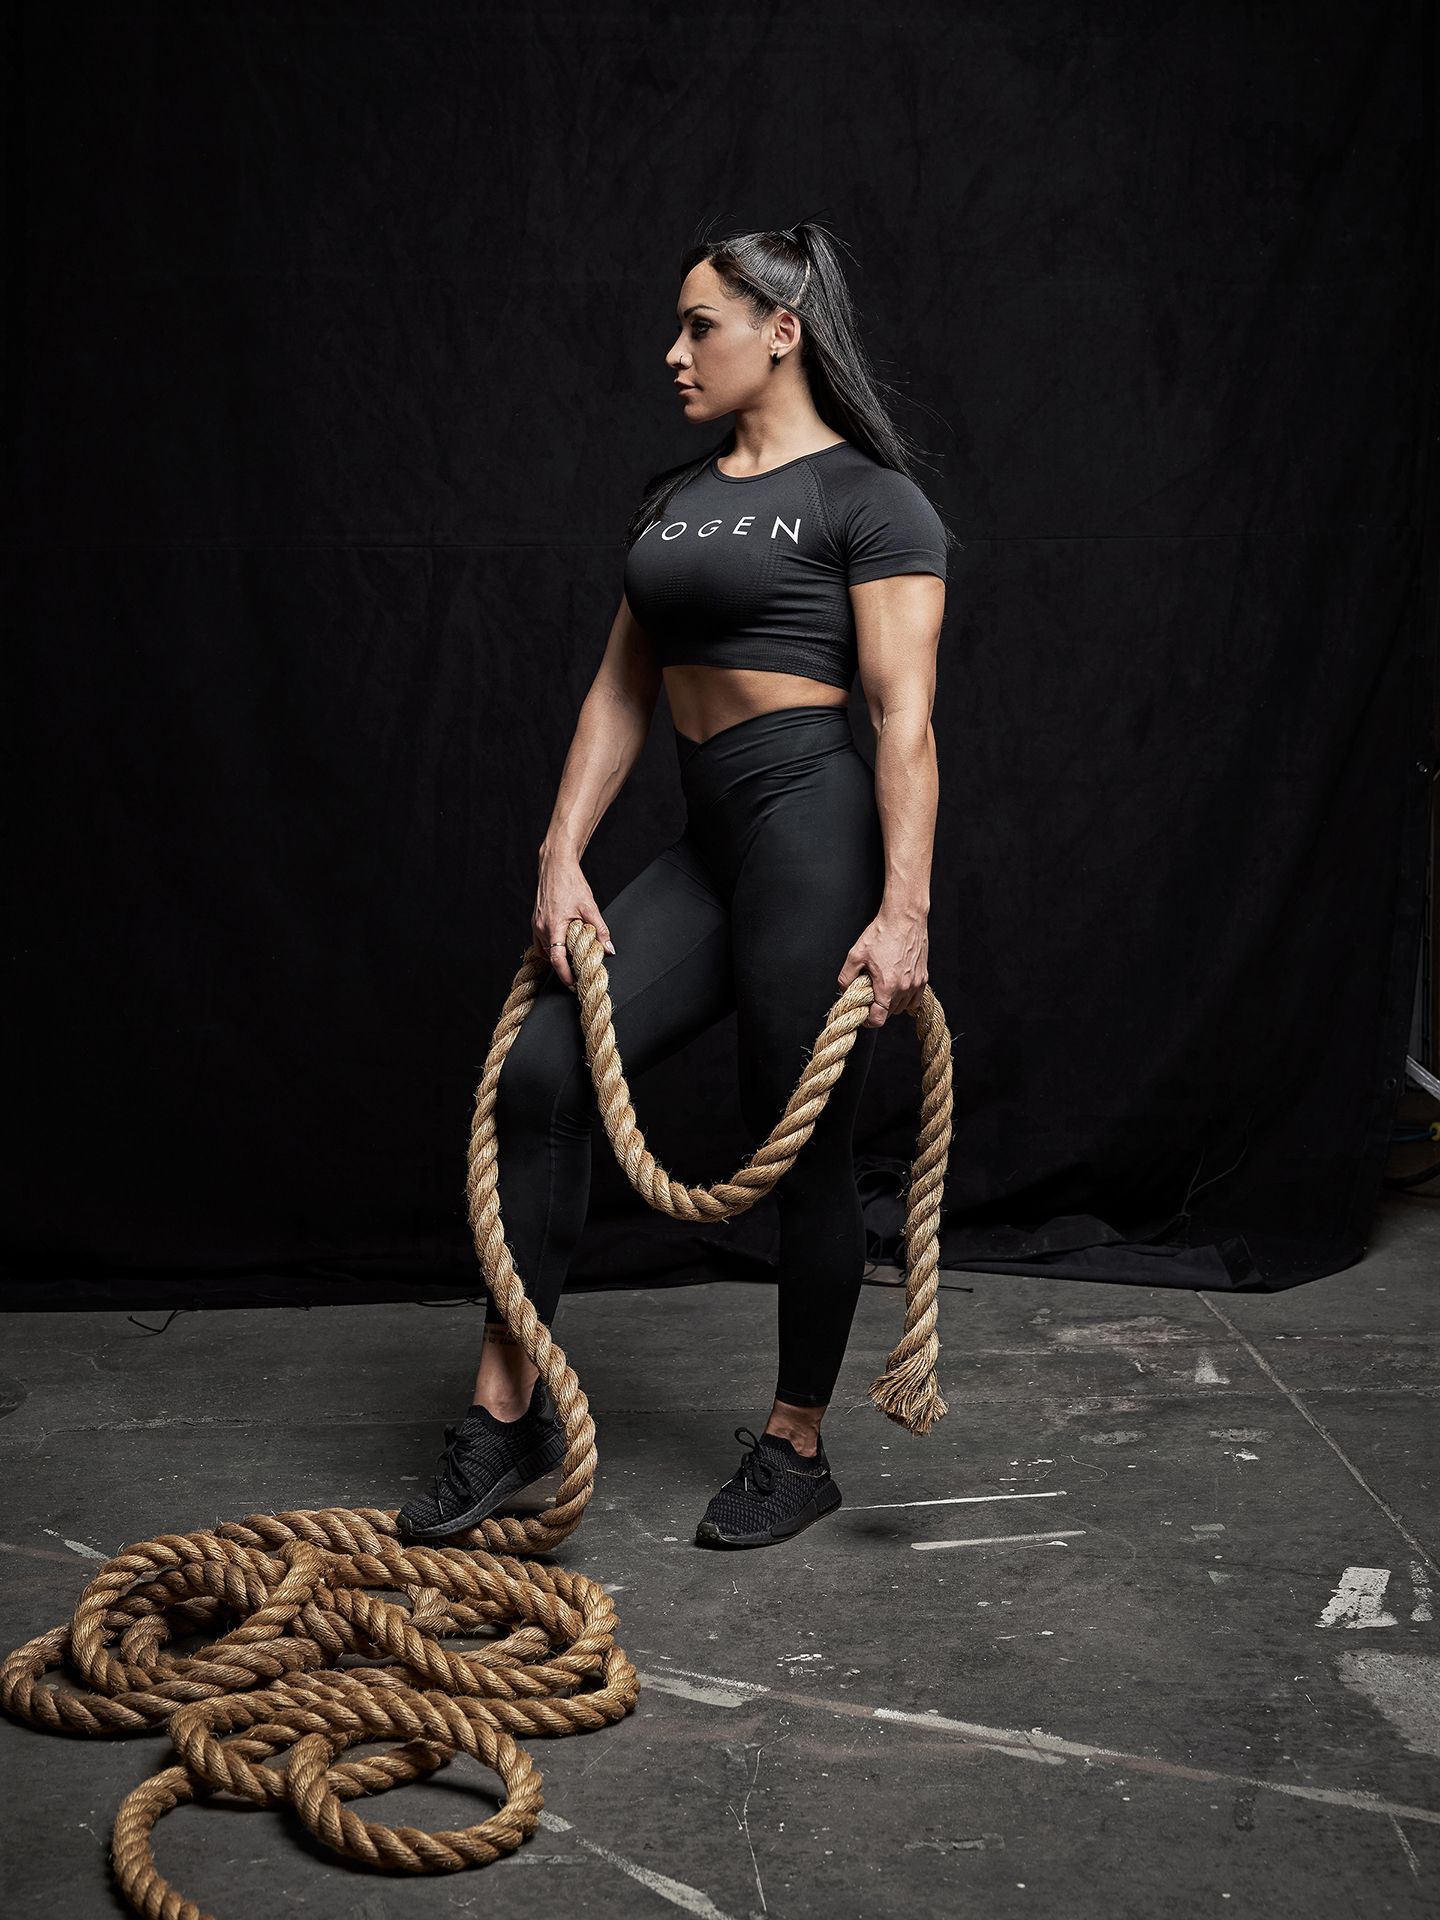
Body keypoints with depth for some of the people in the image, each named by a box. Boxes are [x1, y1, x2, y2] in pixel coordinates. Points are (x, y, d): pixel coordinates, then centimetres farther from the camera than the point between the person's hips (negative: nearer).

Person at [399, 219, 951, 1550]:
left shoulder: (867, 496, -6)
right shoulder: (677, 498, 17)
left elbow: (906, 715, -13)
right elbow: (621, 693, 15)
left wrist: (905, 908, -19)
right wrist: (562, 857, 7)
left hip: (813, 833, -7)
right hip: (709, 850, 7)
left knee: (804, 1148, 3)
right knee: (542, 1068, -4)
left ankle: (797, 1449, 20)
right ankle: (510, 1408, 6)